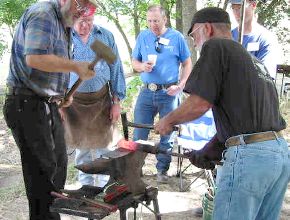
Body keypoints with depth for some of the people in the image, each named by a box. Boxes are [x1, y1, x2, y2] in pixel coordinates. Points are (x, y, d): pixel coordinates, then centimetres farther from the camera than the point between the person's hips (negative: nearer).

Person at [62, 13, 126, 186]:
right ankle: (86, 186, 28)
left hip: (101, 99, 1)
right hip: (74, 101, 0)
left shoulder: (106, 36, 0)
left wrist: (117, 102, 0)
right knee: (82, 147, 12)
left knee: (103, 146, 6)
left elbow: (116, 69, 4)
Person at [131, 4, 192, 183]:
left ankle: (162, 170, 22)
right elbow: (134, 62, 13)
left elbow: (187, 64, 4)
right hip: (147, 92, 2)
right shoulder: (142, 37, 6)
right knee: (139, 134, 4)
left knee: (167, 134, 7)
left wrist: (180, 85, -9)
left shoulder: (176, 37, 0)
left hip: (169, 93, -2)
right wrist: (142, 66, -11)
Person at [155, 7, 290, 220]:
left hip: (249, 154, -9)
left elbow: (199, 104, -12)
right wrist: (210, 150, 19)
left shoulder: (215, 46, -3)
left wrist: (167, 121, 5)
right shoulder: (254, 60, 24)